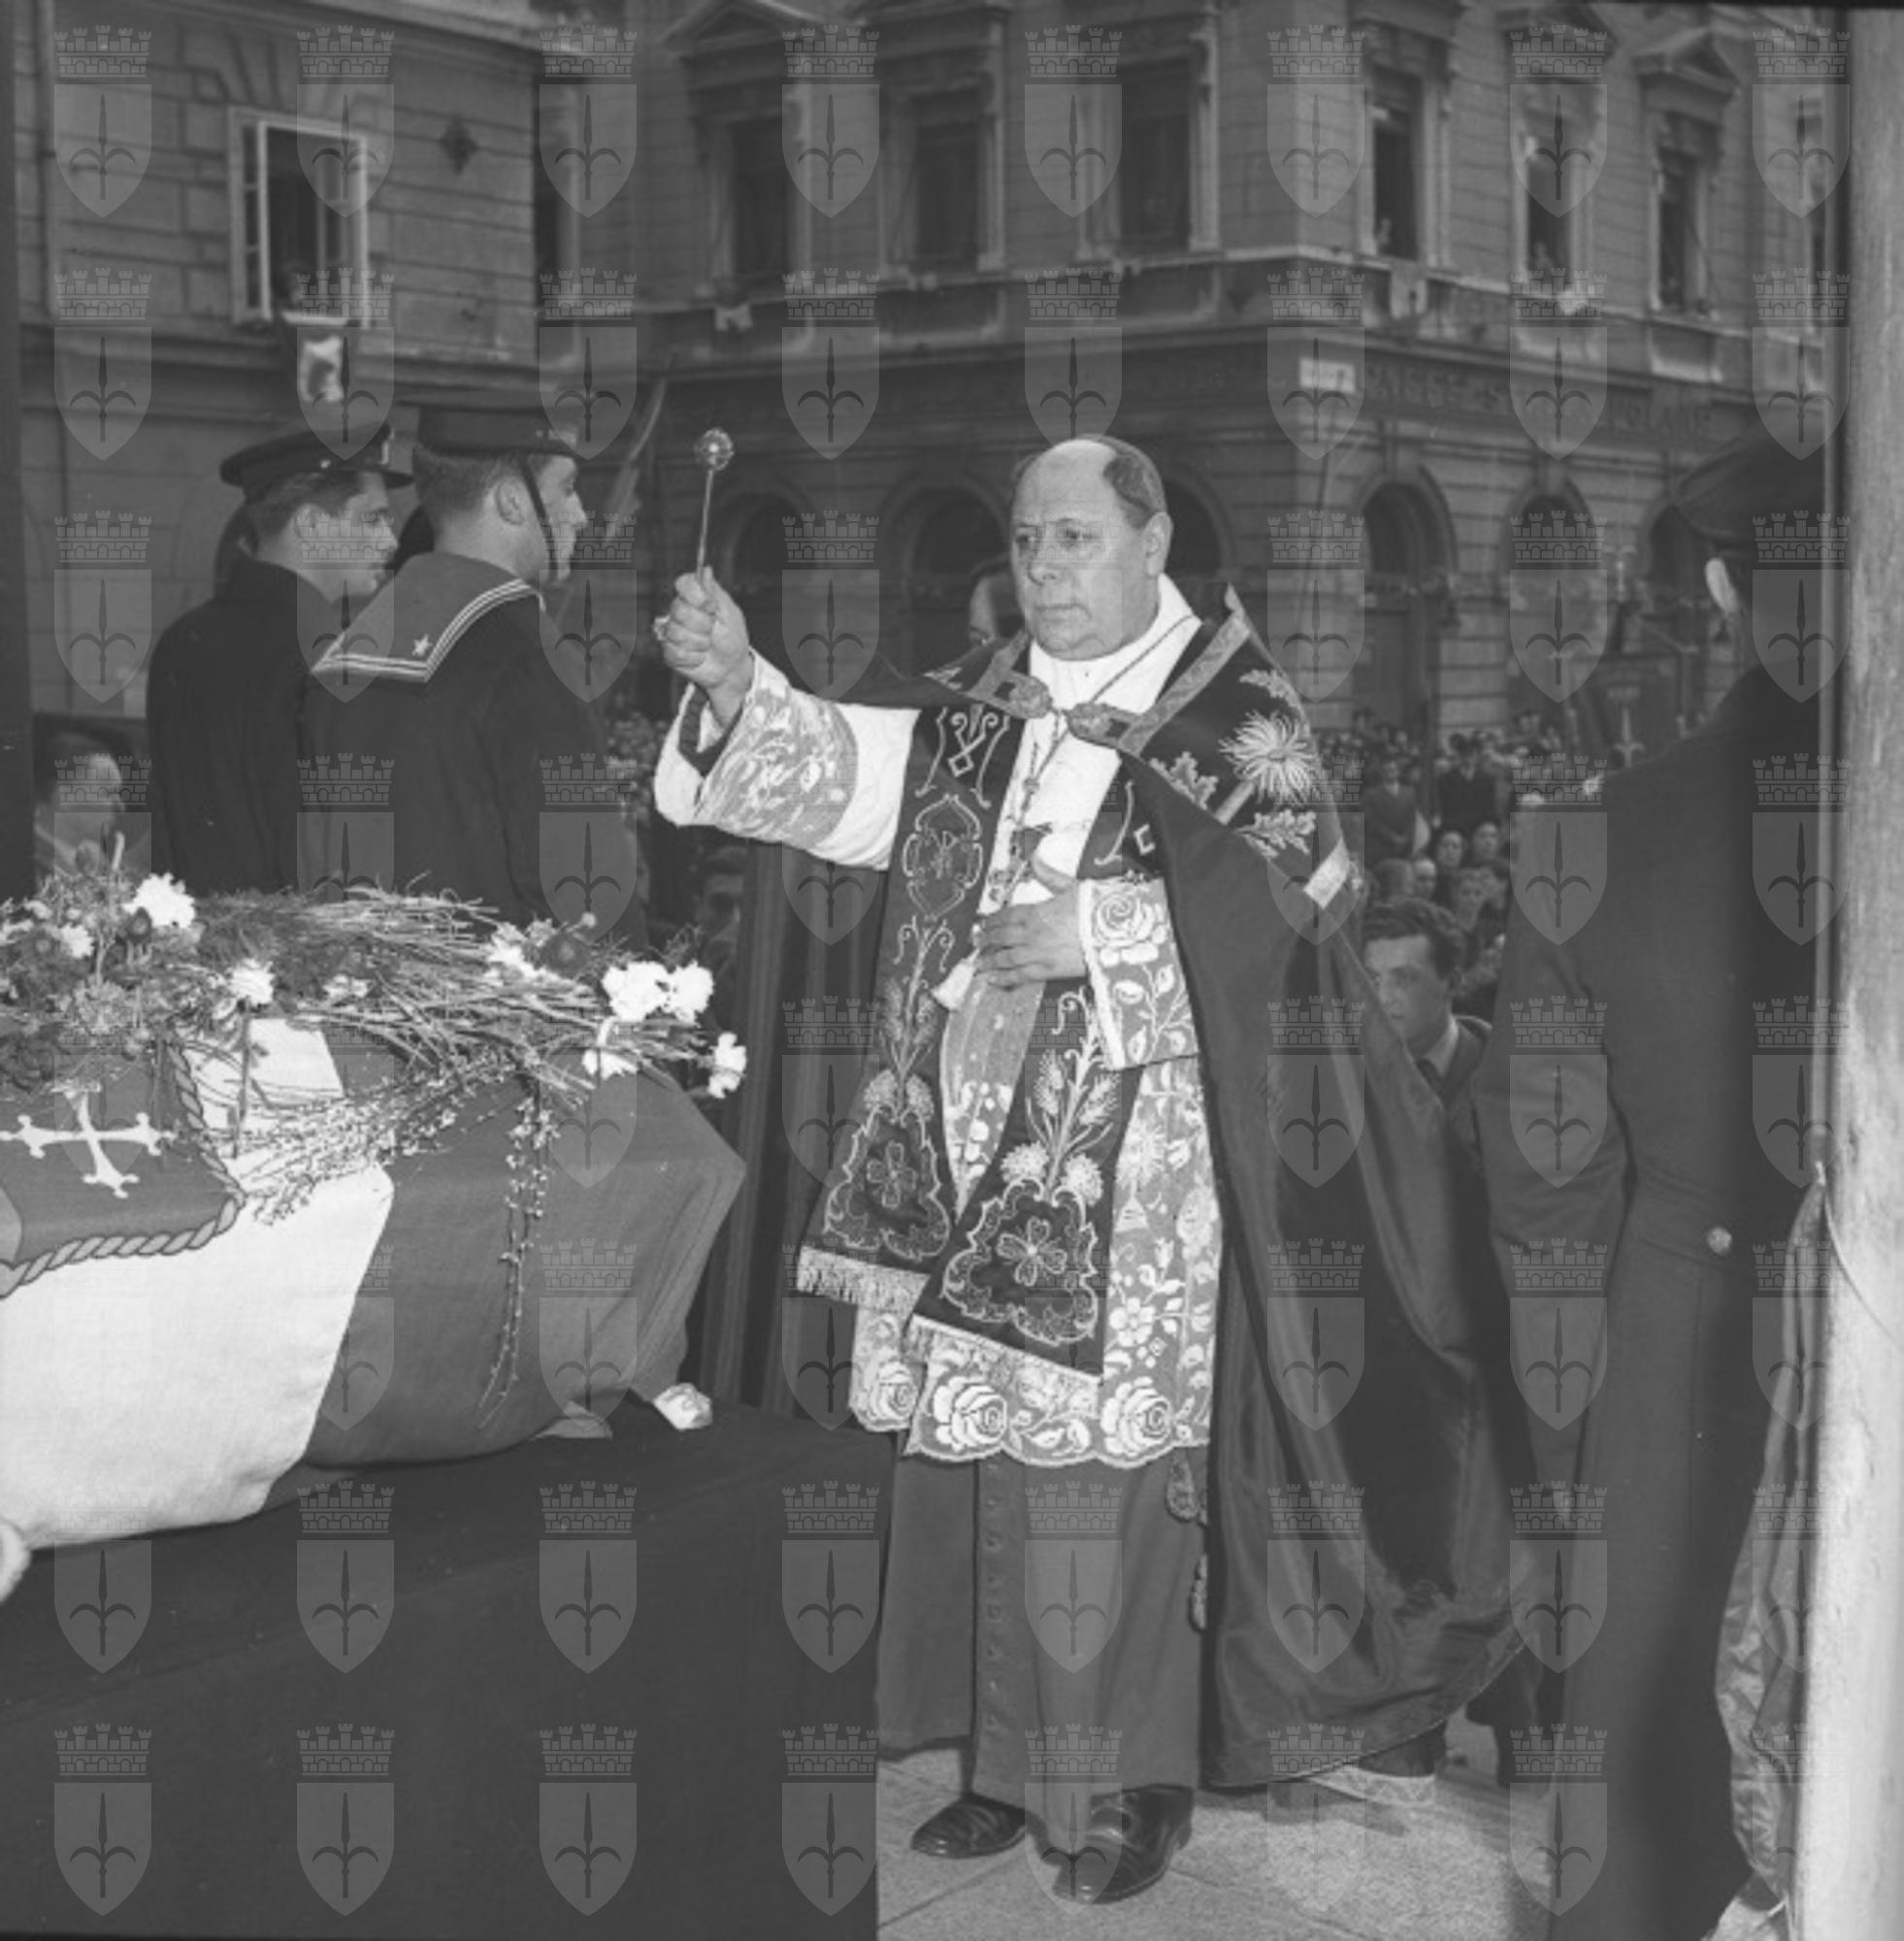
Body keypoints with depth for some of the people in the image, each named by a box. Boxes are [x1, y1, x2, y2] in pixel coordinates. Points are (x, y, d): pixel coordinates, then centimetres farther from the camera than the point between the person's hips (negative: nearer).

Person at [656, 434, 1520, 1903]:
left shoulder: (1237, 715, 0)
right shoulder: (969, 714, 13)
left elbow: (1295, 875, -11)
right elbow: (837, 767, 2)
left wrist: (1099, 924, -18)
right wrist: (738, 687, -16)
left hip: (1136, 1164, -5)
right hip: (968, 1155, 5)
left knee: (1122, 1466, -4)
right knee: (975, 1460, 8)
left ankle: (1147, 1778, 11)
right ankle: (1009, 1763, 22)